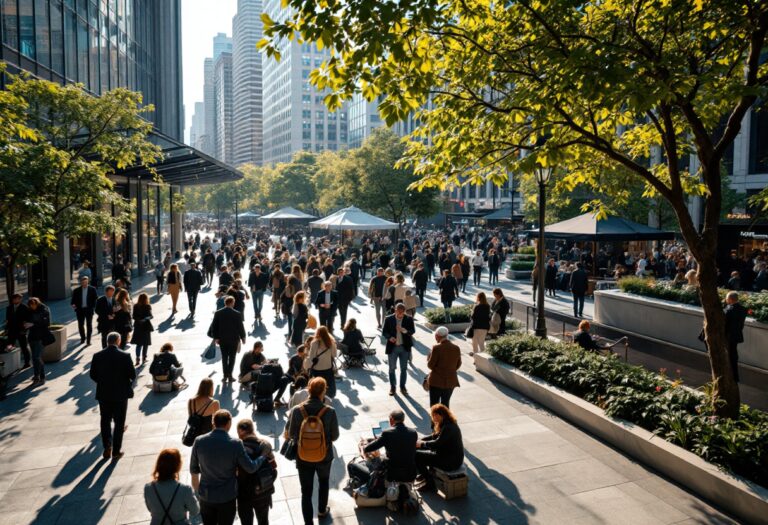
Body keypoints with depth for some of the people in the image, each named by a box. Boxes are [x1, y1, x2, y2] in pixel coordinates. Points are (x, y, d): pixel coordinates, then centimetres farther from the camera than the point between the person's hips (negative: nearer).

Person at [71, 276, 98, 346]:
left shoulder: (92, 289, -1)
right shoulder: (76, 290, 3)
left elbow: (96, 299, -1)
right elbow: (73, 300, 4)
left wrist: (93, 307, -11)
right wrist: (73, 304, -17)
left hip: (89, 309, -2)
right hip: (80, 310, 2)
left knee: (89, 325, 3)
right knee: (80, 325, 9)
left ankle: (88, 341, 8)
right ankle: (83, 338, 28)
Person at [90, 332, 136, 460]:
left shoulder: (97, 356, -7)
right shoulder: (124, 356, -16)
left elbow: (93, 375, 1)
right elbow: (132, 375, -13)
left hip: (103, 394, 3)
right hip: (121, 394, -2)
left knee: (105, 421, 18)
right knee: (119, 423, 9)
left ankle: (107, 448, 18)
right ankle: (116, 451, 15)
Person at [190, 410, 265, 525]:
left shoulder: (199, 441, -12)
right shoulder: (235, 444, -20)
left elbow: (193, 468, 2)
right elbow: (251, 468, -12)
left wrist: (196, 485, 22)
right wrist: (264, 456, 6)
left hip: (206, 495, 3)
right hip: (227, 496, -3)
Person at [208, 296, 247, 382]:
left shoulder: (218, 313, -5)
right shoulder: (237, 314, -14)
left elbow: (214, 326, 0)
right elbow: (240, 327, -8)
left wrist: (216, 337, 10)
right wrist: (243, 337, 5)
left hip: (222, 339, 3)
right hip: (233, 339, -3)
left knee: (224, 358, 13)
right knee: (232, 357, 7)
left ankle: (225, 375, 16)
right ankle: (229, 375, 5)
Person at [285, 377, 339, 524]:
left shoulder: (296, 410, -18)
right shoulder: (330, 412, -20)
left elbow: (290, 434, -7)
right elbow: (335, 436, -10)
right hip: (324, 456, 1)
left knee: (306, 491, 12)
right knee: (324, 483, 29)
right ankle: (322, 510, 48)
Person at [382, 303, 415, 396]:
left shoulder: (409, 319, -4)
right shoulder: (389, 319, -6)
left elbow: (413, 331, -9)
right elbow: (384, 331, -1)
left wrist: (403, 330, -27)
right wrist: (389, 337, -20)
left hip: (405, 347, 1)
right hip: (392, 347, -1)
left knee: (404, 368, 10)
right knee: (392, 368, 9)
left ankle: (402, 387, 24)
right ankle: (392, 387, 24)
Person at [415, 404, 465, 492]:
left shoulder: (448, 427, -23)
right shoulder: (446, 424, 8)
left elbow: (437, 443, -24)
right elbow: (435, 436, 16)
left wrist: (422, 444, -10)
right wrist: (420, 440, 3)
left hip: (451, 462, -11)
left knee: (416, 456, -11)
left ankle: (430, 483, 0)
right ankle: (425, 474, 30)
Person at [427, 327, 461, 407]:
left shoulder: (436, 348, -18)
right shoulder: (456, 348, -3)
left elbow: (430, 365, -12)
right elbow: (458, 365, 7)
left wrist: (429, 356, 5)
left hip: (437, 381, -4)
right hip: (451, 381, 4)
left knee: (434, 405, 9)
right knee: (446, 404, 18)